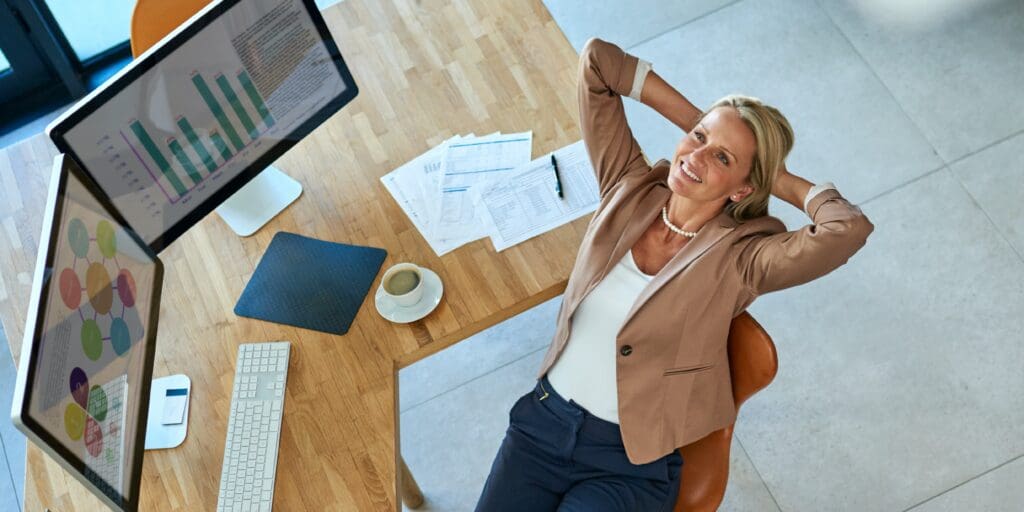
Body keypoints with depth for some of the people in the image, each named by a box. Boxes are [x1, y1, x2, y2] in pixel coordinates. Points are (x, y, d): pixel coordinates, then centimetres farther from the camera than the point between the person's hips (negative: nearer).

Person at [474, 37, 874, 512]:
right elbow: (595, 61, -3)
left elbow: (850, 229, -33)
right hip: (545, 419, 4)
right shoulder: (631, 187, -3)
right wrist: (695, 120, -4)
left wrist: (780, 179, -14)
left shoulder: (737, 257, -15)